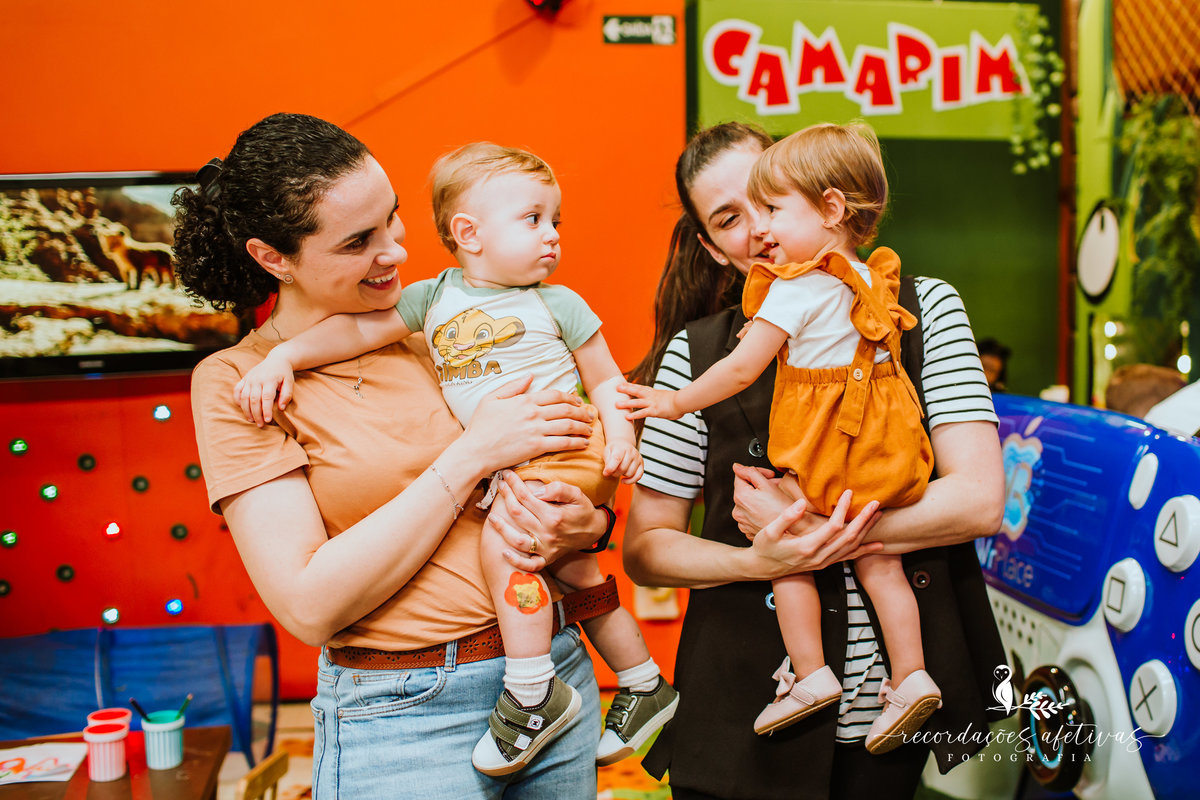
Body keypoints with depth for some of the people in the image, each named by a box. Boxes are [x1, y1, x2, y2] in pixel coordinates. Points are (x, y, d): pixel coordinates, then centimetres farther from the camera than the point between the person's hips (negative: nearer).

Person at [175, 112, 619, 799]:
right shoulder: (238, 382, -8)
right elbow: (309, 605, -17)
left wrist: (586, 524, -14)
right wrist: (471, 455, -19)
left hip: (556, 665, 4)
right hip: (404, 714, -4)